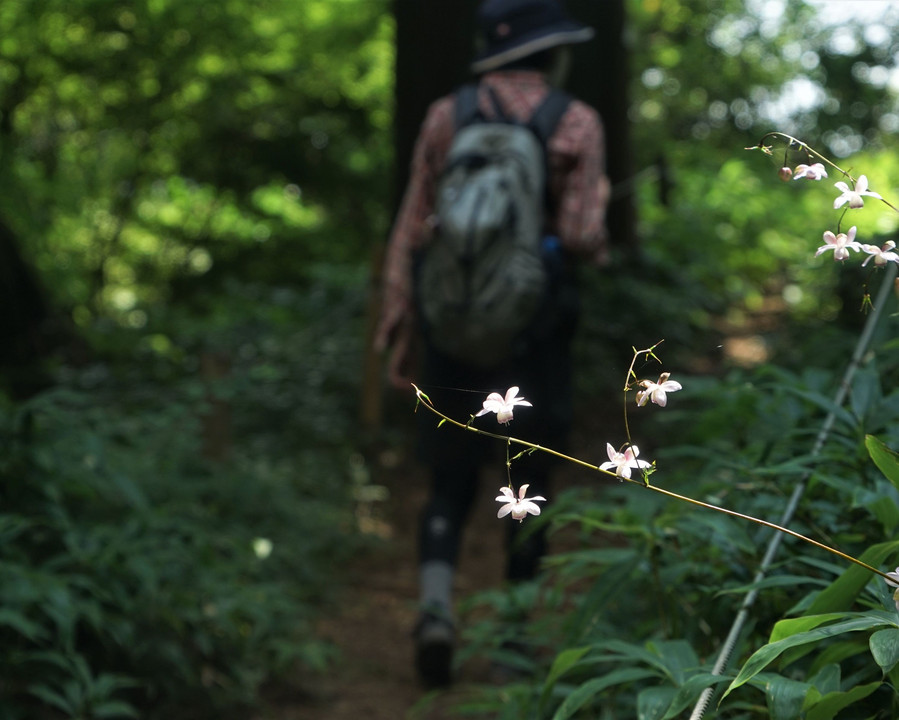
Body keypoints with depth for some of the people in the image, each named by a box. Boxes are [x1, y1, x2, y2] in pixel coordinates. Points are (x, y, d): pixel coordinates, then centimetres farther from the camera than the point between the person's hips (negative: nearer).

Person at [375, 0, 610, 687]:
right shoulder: (577, 123, -3)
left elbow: (410, 232, 2)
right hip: (536, 323, -2)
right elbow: (581, 234, -11)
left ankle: (436, 610, -9)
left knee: (451, 483, 11)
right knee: (528, 479, 12)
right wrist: (598, 248, 13)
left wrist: (399, 333, 7)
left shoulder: (446, 116, 4)